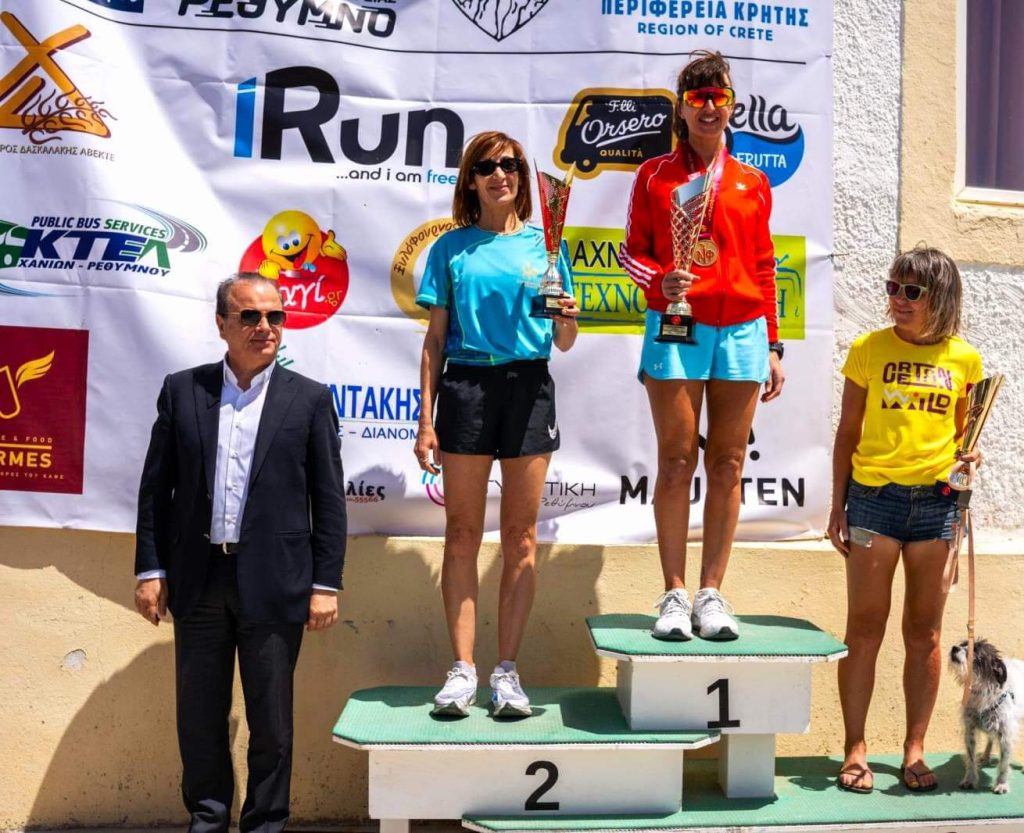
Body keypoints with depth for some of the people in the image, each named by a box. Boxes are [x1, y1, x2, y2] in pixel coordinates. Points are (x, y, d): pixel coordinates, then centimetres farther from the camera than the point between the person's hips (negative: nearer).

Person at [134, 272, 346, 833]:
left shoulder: (309, 399, 2)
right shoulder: (181, 390, 6)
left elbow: (329, 499, 1)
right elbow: (156, 486, 7)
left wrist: (326, 583, -4)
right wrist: (150, 569, 1)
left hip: (273, 585, -2)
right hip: (197, 582, 2)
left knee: (271, 723, 7)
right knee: (199, 718, 12)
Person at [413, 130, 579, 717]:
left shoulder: (543, 244, 10)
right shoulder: (452, 248, 8)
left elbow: (563, 343, 11)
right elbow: (435, 339, 7)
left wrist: (567, 319, -13)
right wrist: (426, 420, 0)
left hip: (528, 387, 1)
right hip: (465, 386, -1)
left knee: (521, 536, 3)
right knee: (463, 533, 0)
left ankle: (508, 670, 10)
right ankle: (463, 668, 7)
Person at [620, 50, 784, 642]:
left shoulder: (753, 184, 14)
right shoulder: (654, 175, 9)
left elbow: (764, 269, 14)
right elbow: (634, 252, 8)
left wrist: (774, 346, 9)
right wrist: (659, 281, -14)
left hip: (742, 330, 2)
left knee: (727, 464, 2)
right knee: (677, 461, -3)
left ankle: (712, 593, 8)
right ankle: (675, 593, 3)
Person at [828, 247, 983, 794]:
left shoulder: (963, 358, 6)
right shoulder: (869, 349, 2)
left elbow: (962, 429, 17)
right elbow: (847, 432, 5)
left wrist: (968, 454, -6)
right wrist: (838, 506, 1)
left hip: (937, 500, 2)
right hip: (874, 496, -2)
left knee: (924, 631, 8)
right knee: (865, 626, 1)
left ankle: (915, 750, 18)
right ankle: (855, 749, 9)